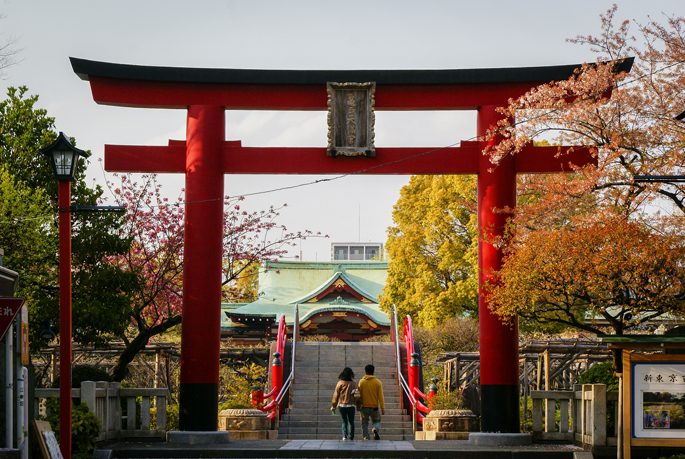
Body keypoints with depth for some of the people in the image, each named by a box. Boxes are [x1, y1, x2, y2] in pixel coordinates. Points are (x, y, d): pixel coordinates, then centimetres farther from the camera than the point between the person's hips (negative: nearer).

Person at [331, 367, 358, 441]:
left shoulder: (340, 383, -3)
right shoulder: (354, 384, -1)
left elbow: (336, 395, 0)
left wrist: (333, 406, 6)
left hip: (341, 405, 0)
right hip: (351, 405, 0)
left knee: (344, 421, 6)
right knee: (351, 422, 15)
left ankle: (344, 435, -15)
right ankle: (351, 437, 15)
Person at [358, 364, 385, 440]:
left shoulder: (361, 382, -1)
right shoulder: (378, 382, -2)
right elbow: (380, 396, -4)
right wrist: (383, 408, -2)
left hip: (364, 406, 0)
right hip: (374, 406, 0)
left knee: (364, 423, 10)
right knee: (376, 421, 14)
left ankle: (366, 438, 1)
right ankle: (376, 429, -18)